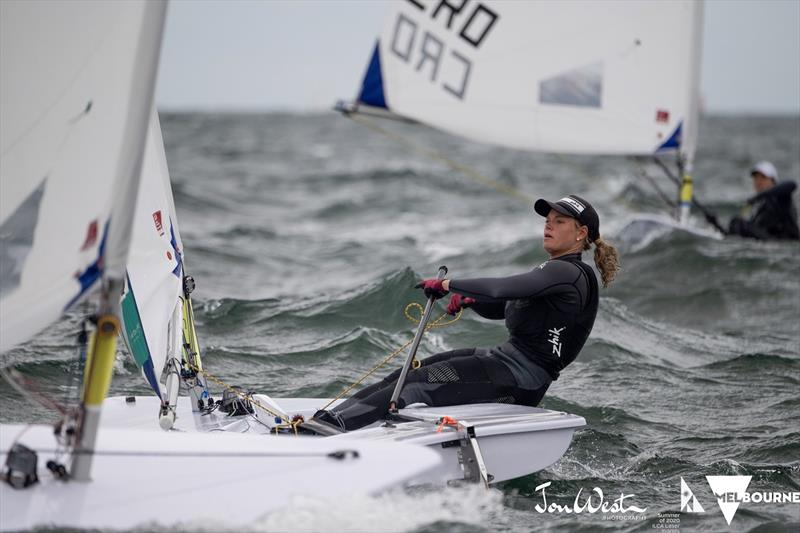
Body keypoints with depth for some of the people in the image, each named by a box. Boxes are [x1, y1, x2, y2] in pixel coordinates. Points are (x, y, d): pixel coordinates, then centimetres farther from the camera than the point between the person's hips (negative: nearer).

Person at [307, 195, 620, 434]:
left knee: (421, 384, -20)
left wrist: (447, 285, -16)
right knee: (407, 374, -3)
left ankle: (341, 423, -26)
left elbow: (501, 289, -26)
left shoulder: (568, 272, -13)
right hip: (507, 357, 9)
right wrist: (467, 299, 3)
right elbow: (498, 309, 24)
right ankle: (330, 417, -9)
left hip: (521, 377, -9)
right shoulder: (555, 272, 20)